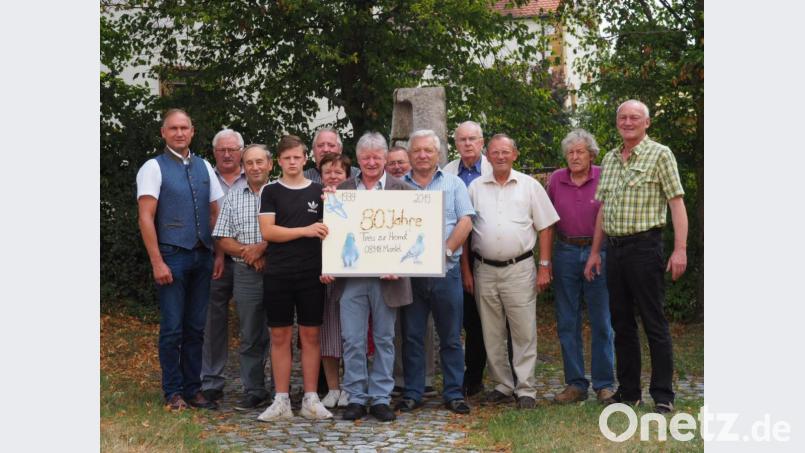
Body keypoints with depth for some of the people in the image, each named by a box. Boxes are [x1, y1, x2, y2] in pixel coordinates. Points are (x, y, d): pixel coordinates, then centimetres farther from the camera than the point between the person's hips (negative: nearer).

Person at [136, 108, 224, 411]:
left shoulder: (204, 167, 13)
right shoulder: (154, 168, -2)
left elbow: (216, 214, 14)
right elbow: (145, 218, -8)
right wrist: (157, 262, -14)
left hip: (203, 257, 5)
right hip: (172, 256, -5)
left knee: (196, 327, 10)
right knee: (172, 328, 0)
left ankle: (193, 389, 20)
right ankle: (173, 393, 12)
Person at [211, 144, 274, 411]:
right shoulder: (233, 198, 11)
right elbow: (222, 239, 6)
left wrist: (262, 247, -16)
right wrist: (248, 253, -9)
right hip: (245, 273, 3)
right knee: (250, 336, 8)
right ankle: (253, 391, 16)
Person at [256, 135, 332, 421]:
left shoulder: (320, 191, 8)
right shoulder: (271, 192, 5)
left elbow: (329, 231, 10)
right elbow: (267, 231, -6)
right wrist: (305, 231, -15)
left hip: (312, 274, 1)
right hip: (278, 275, 0)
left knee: (311, 336, 4)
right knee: (280, 337, 3)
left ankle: (310, 400, 11)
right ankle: (281, 401, 10)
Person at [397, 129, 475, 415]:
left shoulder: (453, 184, 10)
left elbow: (466, 221, 0)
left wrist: (446, 250, -12)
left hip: (446, 271, 0)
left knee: (451, 338, 4)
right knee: (411, 336, 5)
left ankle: (454, 393, 13)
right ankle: (412, 394, 14)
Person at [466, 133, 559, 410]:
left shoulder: (530, 186, 4)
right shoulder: (475, 187, 8)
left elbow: (545, 228, 4)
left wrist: (544, 267, -2)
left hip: (519, 269, -2)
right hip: (485, 270, 2)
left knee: (524, 332, -2)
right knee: (491, 334, 9)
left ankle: (525, 389, 6)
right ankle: (502, 385, 21)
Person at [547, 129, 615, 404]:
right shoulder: (556, 180, 6)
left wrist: (601, 252, -5)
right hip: (566, 254, 3)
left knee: (601, 322, 1)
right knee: (567, 323, 6)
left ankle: (604, 385, 12)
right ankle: (575, 384, 16)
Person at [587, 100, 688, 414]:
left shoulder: (660, 154, -2)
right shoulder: (610, 159, 16)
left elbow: (677, 203, -9)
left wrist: (680, 249, -18)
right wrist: (595, 252, 15)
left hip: (644, 246, -6)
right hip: (614, 248, 6)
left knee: (654, 323, -3)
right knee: (621, 323, 11)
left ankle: (663, 395, 4)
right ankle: (628, 391, 20)